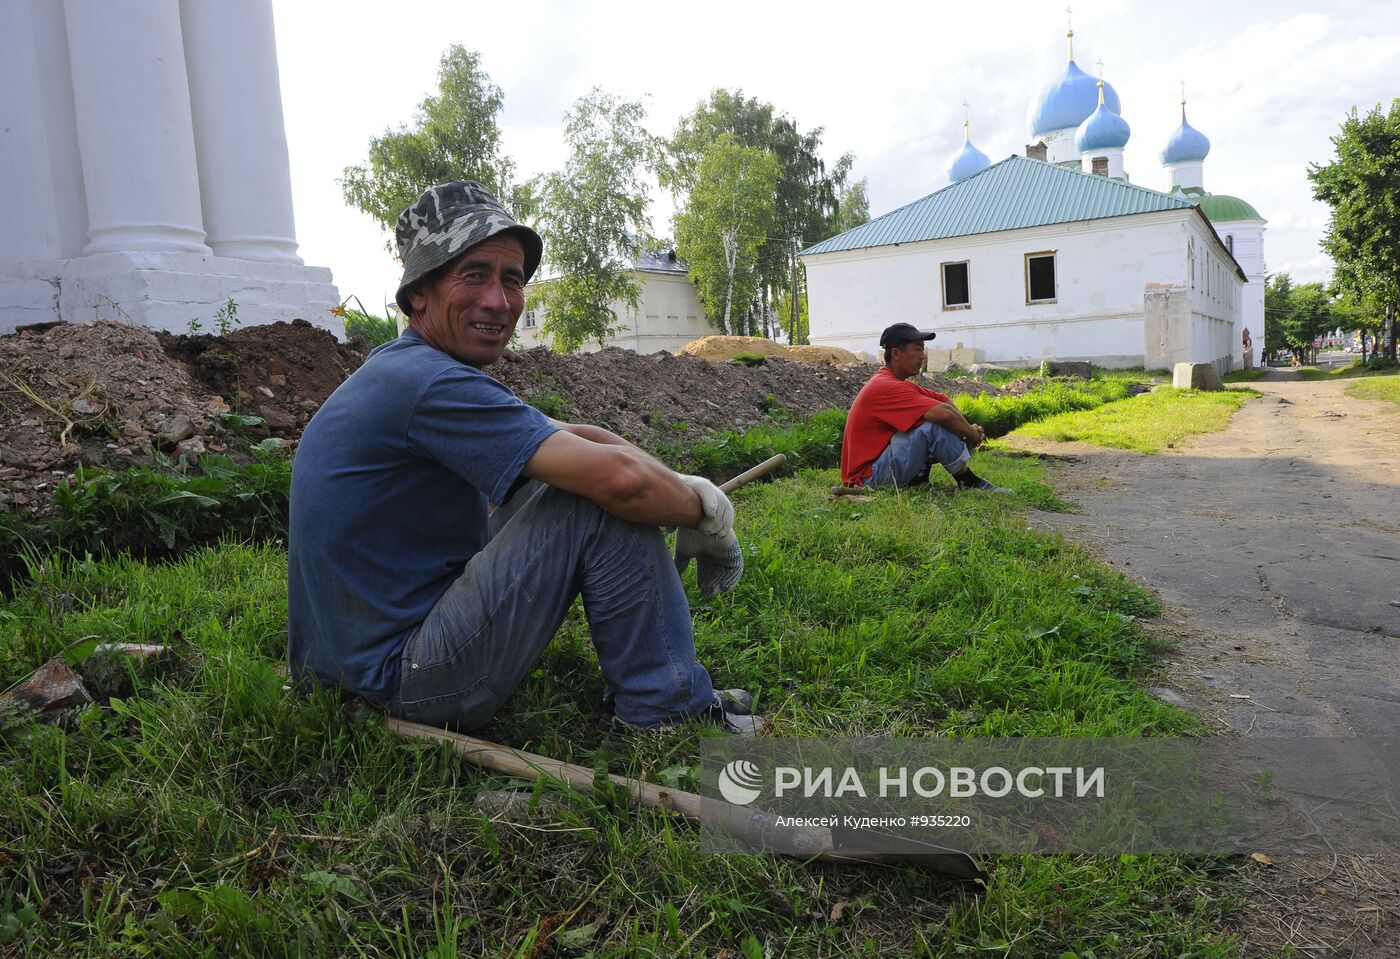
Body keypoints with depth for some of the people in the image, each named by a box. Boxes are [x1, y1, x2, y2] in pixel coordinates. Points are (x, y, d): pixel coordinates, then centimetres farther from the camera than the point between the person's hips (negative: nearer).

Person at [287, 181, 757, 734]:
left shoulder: (399, 371, 12)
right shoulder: (431, 383, -21)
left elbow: (577, 437, 10)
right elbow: (619, 477, -28)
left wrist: (683, 488, -4)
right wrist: (706, 510, -8)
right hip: (402, 682, -10)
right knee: (603, 499, -16)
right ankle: (669, 714, -5)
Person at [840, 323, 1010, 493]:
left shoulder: (895, 384, 13)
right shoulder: (886, 387, -19)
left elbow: (944, 400, 12)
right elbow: (944, 413, -28)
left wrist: (968, 429, -5)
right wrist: (972, 434, -10)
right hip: (870, 476, -10)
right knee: (937, 425, -23)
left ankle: (916, 479, -3)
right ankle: (969, 483, -7)